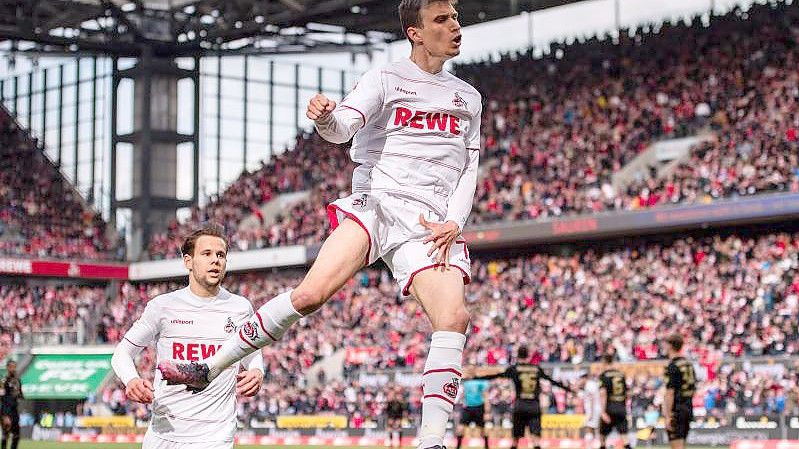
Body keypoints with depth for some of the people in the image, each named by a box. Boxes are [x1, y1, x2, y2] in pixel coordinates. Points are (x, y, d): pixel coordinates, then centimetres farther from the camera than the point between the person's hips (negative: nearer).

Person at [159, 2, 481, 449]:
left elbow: (469, 169, 16)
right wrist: (324, 117, -36)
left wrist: (455, 222, -2)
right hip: (375, 205, -2)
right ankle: (208, 369, -11)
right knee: (310, 293, -21)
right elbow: (343, 126, -11)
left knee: (454, 316, -21)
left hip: (431, 224, 3)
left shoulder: (468, 97, 19)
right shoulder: (385, 78, 5)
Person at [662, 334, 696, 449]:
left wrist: (668, 416, -18)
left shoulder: (672, 366, -14)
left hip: (676, 410, -9)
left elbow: (670, 393, -18)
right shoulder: (688, 364, 12)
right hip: (688, 408, 9)